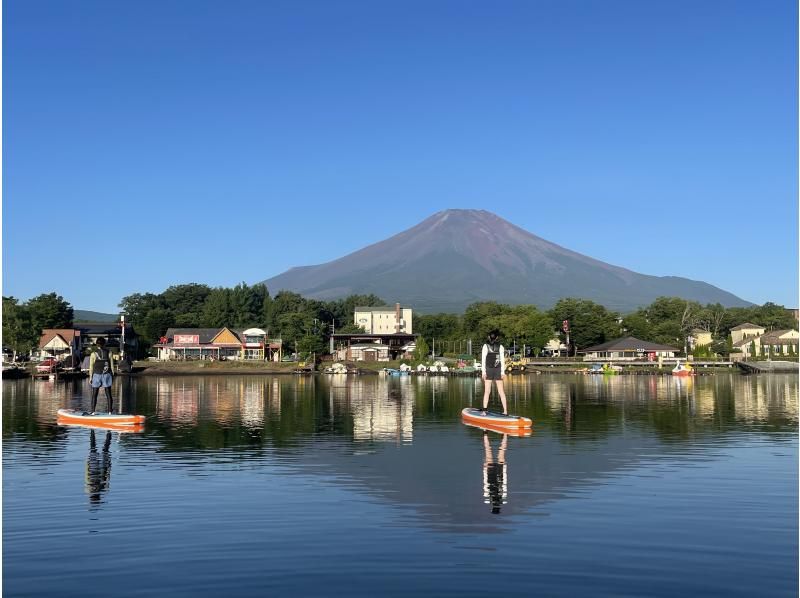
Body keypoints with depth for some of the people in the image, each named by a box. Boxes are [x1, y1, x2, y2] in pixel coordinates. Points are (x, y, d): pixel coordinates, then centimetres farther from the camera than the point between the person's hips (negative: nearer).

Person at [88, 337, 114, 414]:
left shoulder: (93, 354, -4)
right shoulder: (108, 353, -1)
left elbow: (91, 367, -2)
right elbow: (111, 365, 2)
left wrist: (90, 377, 5)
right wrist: (112, 375, 10)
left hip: (96, 375, -1)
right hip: (107, 375, 1)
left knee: (94, 395, 7)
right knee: (108, 394, 5)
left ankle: (93, 411, 4)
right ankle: (110, 411, 4)